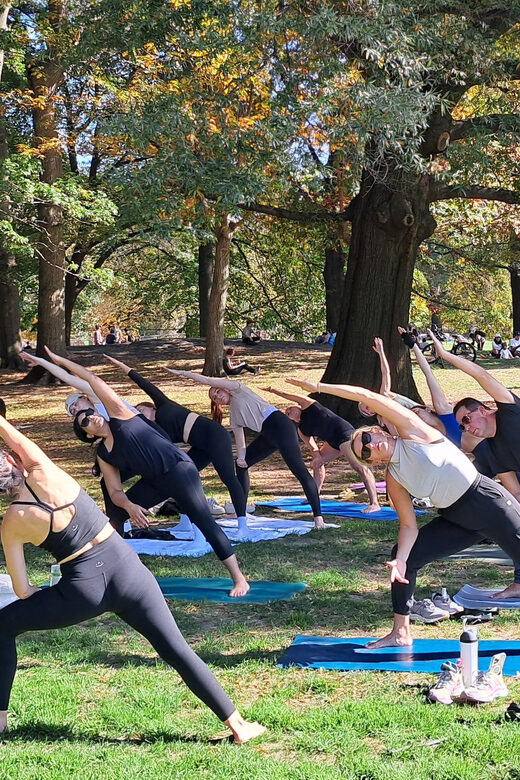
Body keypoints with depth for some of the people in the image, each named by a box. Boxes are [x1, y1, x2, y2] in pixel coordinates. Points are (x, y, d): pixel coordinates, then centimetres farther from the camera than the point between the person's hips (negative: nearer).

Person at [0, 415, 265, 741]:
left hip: (83, 589, -2)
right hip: (125, 569, 2)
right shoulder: (44, 472, -6)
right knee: (177, 650, 7)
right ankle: (237, 724, 7)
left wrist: (50, 599, 20)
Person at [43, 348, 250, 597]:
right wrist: (128, 506, -15)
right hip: (155, 482, 7)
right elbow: (115, 492, 6)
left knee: (204, 521, -15)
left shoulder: (119, 415, -2)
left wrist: (61, 360, -1)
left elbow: (93, 379, -2)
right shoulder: (103, 456, 11)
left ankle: (239, 579, -14)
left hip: (179, 470, -7)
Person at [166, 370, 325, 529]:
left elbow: (207, 380, 0)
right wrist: (241, 457, -4)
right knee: (241, 465, 15)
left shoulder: (237, 389, 6)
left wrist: (182, 373, 7)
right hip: (267, 435, 10)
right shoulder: (234, 415, 23)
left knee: (299, 470, -15)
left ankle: (318, 517, -18)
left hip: (279, 425, -10)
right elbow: (239, 439, 16)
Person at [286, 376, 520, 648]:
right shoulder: (394, 480, 3)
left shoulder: (412, 431, -11)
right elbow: (409, 525, 1)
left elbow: (367, 396, -17)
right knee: (403, 556, 2)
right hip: (456, 518, 7)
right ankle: (401, 633, 12)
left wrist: (319, 387, -17)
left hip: (486, 500, -7)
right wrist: (400, 559, -15)